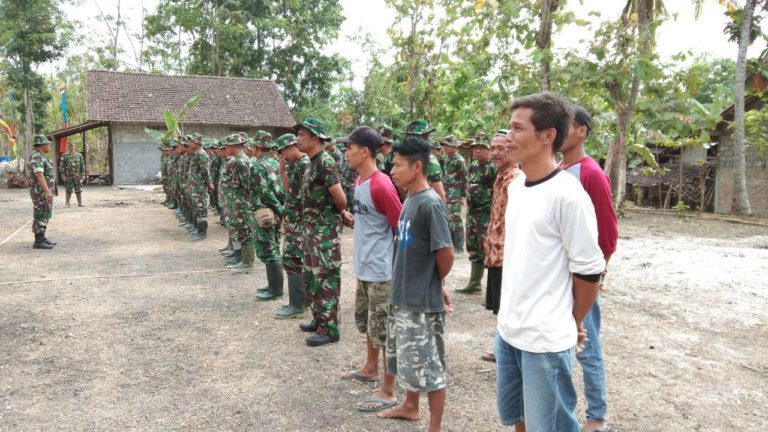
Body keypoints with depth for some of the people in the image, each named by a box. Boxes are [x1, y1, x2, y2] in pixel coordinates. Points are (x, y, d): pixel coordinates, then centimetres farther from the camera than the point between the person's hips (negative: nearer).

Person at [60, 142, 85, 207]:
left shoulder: (79, 155, 9)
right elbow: (62, 166, 1)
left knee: (79, 190, 0)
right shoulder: (64, 156, 4)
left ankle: (80, 203, 4)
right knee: (68, 190, 2)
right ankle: (67, 203, 10)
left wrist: (83, 175, 2)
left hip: (77, 176, 1)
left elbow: (82, 165, 9)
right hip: (68, 176, -1)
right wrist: (63, 175, -7)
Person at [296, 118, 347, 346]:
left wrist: (338, 214, -3)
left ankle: (330, 328, 5)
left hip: (325, 230, -10)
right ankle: (319, 320, 28)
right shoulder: (312, 162, 13)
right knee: (312, 276, 16)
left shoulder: (325, 162, -18)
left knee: (326, 278, -3)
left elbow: (340, 198, -21)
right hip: (311, 228, 10)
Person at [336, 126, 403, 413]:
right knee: (367, 322, 23)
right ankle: (370, 368, 43)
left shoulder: (381, 185, -20)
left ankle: (388, 392, 11)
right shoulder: (359, 182, 8)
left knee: (385, 330, 0)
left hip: (381, 271, -10)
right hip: (364, 267, 10)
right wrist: (352, 220, 3)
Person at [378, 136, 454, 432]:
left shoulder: (430, 204, -20)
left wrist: (437, 284, -3)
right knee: (407, 360, 23)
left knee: (428, 367, 3)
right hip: (402, 296, 9)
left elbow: (446, 253, -20)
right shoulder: (409, 200, 7)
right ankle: (410, 406, 43)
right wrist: (408, 284, 9)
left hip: (422, 301, -9)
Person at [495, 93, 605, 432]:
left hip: (546, 339, -8)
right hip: (507, 329, 8)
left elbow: (588, 270, -13)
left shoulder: (567, 194, -18)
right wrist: (510, 314, 16)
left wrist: (573, 323, 0)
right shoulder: (515, 186, 7)